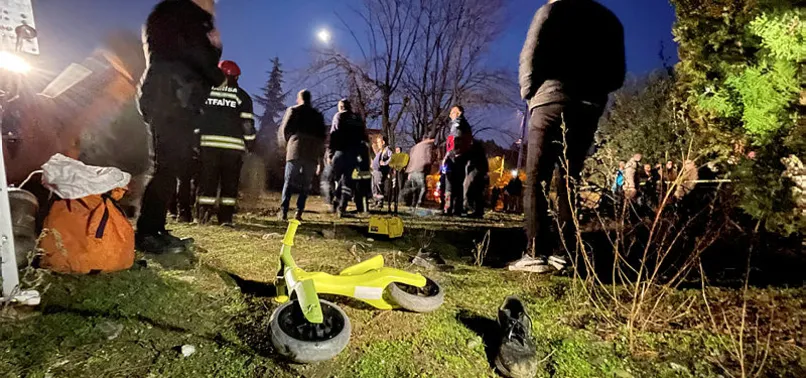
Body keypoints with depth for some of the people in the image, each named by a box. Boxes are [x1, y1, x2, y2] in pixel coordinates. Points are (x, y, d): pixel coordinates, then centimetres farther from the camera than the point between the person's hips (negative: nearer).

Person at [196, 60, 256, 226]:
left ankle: (203, 215, 3)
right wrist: (251, 142, 7)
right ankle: (226, 217, 1)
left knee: (207, 181, 6)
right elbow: (247, 123, 1)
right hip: (233, 146, -1)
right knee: (229, 182, 4)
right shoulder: (241, 95, 7)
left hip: (208, 142, 2)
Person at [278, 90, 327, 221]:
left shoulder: (293, 110, 7)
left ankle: (284, 211, -4)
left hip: (295, 150, -1)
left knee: (289, 182, 5)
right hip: (312, 153, 1)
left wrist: (288, 142, 17)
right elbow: (323, 134, 9)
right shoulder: (317, 114, 14)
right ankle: (299, 212, -1)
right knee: (306, 184, 7)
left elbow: (284, 129, 1)